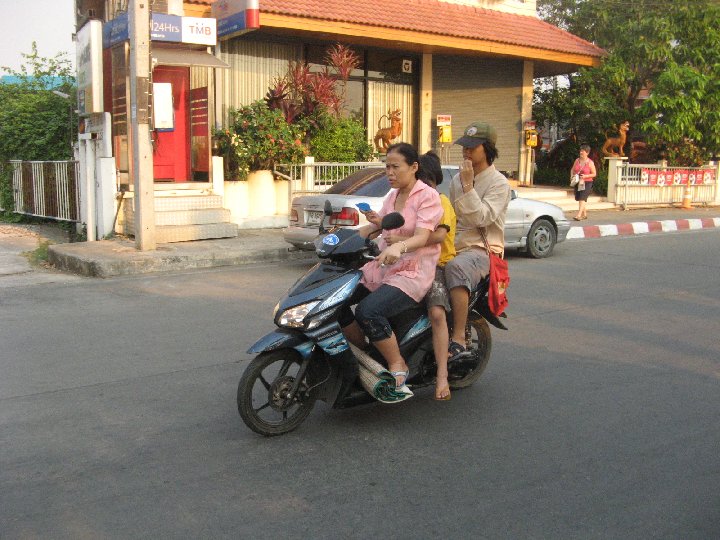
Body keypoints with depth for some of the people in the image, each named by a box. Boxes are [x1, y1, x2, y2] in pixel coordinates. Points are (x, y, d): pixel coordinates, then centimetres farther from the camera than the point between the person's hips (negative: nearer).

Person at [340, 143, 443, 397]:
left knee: (368, 311, -31)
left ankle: (398, 366, -11)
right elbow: (374, 226, 19)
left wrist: (399, 246, -43)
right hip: (381, 268, 8)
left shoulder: (428, 196, -8)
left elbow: (421, 238, -22)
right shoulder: (393, 195, 16)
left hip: (412, 273, -8)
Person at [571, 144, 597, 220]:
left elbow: (594, 174, -5)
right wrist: (572, 176, -2)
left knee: (582, 198, -16)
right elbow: (572, 169, 18)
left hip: (587, 183, -6)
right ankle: (584, 214, 28)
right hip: (577, 182, 6)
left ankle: (579, 215, -24)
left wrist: (585, 176, -20)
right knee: (580, 199, 12)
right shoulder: (577, 160, 7)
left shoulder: (590, 163, -7)